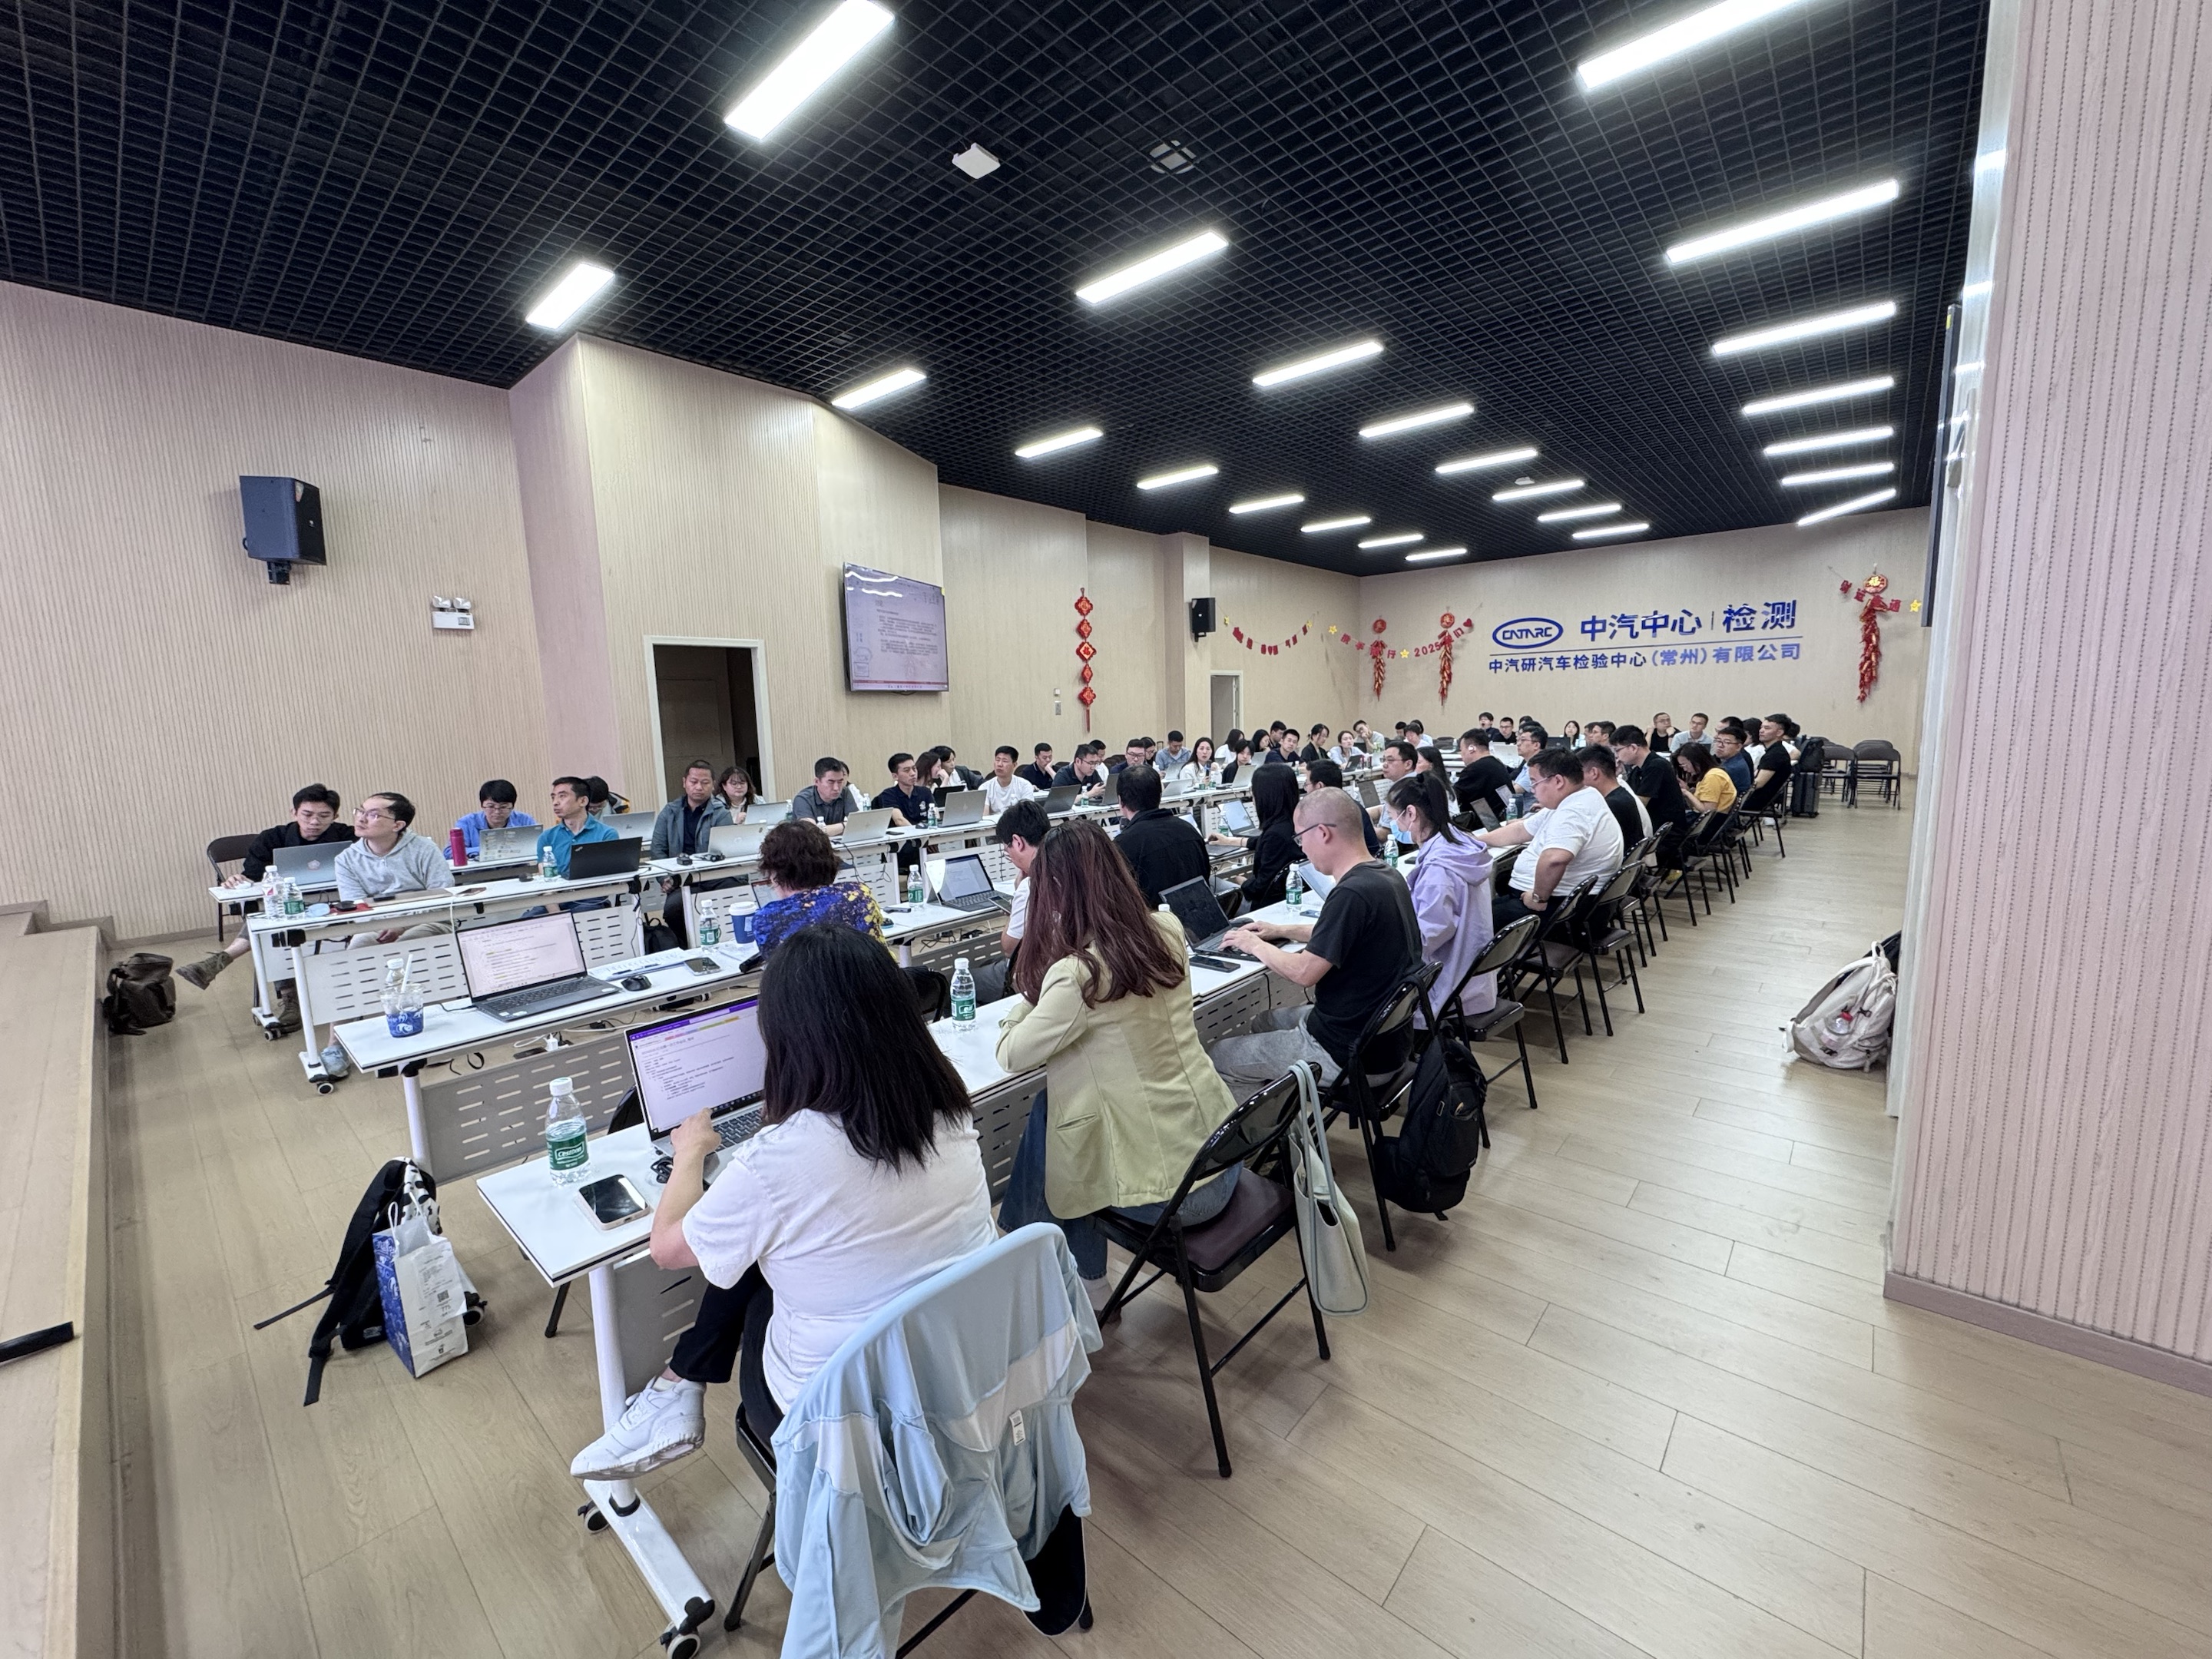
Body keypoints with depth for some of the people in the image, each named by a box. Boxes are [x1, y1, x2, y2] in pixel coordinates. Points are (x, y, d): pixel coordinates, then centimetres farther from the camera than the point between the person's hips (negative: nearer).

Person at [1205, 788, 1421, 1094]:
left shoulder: (1353, 893, -27)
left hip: (1348, 1054, -10)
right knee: (1263, 1022, 27)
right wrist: (1283, 930, 15)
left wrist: (1255, 945, -7)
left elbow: (1303, 973, -23)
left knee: (1215, 1058, 2)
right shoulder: (1385, 877, 3)